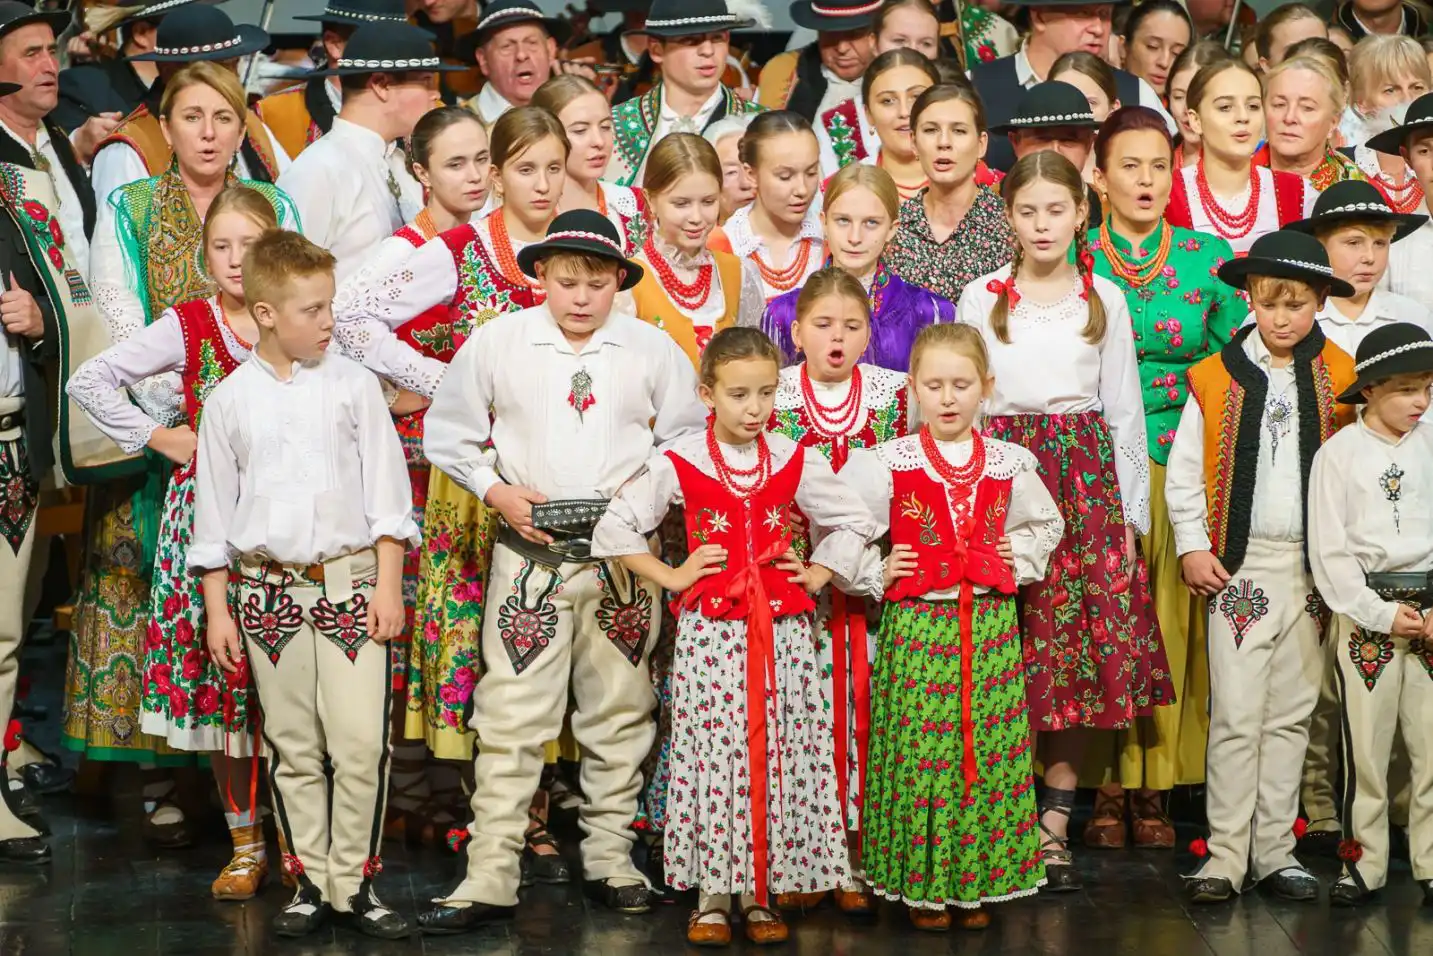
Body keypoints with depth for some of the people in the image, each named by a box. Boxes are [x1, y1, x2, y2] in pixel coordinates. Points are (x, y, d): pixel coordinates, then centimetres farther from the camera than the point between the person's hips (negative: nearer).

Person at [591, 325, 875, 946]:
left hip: (781, 631, 2)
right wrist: (671, 578, -3)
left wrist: (817, 574, 6)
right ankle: (712, 895, 6)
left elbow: (855, 521, 18)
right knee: (712, 754, -3)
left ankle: (761, 893, 10)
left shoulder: (794, 463, 5)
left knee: (777, 755, 1)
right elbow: (614, 528, 2)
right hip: (710, 630, -2)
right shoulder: (679, 465, -3)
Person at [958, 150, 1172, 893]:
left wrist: (1130, 508, 4)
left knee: (1080, 647, -4)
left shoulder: (1104, 300, 8)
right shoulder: (981, 297, 8)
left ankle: (1054, 821, 2)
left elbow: (1124, 409, 9)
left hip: (1085, 480, 0)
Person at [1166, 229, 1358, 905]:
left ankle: (1276, 849, 17)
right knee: (1237, 716, -4)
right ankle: (1225, 856, 1)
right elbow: (1183, 471, 4)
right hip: (1239, 566, -2)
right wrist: (1193, 548, -2)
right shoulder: (1216, 379, -1)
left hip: (1315, 568, 2)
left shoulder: (1341, 380, 3)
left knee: (1290, 715, 9)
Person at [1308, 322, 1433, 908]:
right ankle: (1364, 864, 12)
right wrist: (1382, 614, -8)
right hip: (1365, 612, -2)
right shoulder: (1340, 453, -1)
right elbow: (1329, 551, -3)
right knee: (1366, 745, 2)